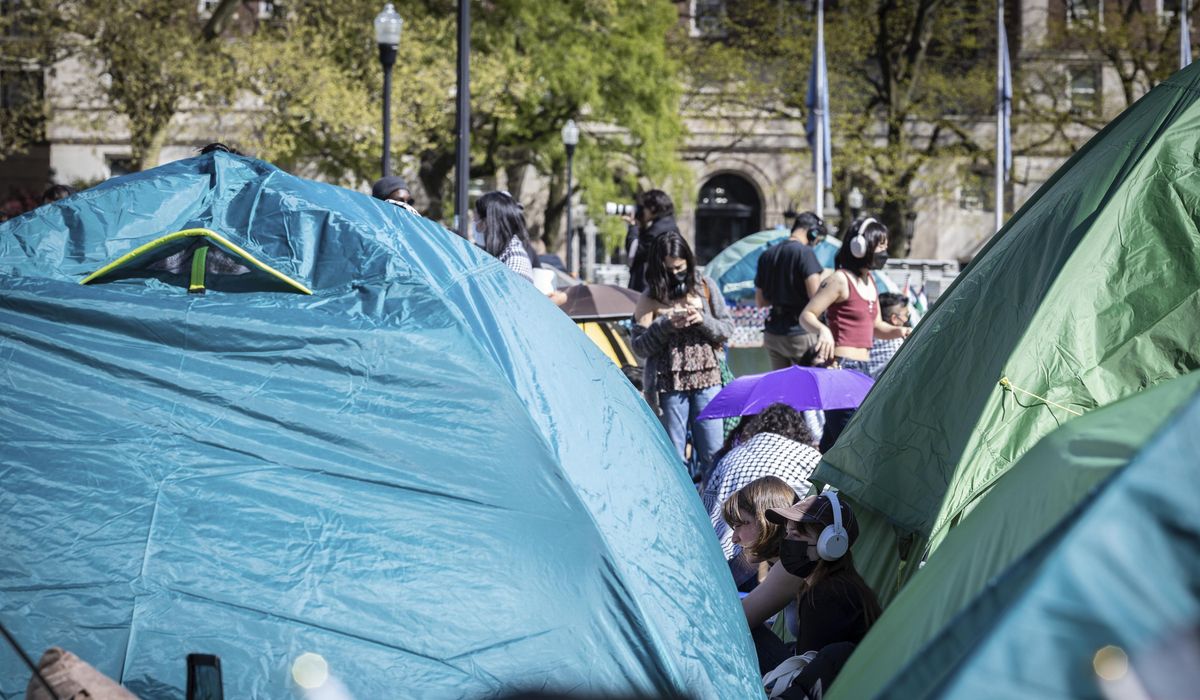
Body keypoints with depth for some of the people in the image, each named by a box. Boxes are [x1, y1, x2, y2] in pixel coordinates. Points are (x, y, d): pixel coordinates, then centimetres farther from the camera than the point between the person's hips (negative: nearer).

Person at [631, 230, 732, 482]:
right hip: (669, 384, -1)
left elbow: (727, 328, 7)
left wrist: (703, 320, -12)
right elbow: (639, 345, -4)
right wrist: (665, 325, -17)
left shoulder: (705, 287, 5)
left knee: (712, 452, 1)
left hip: (707, 379, 2)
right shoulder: (649, 300, 0)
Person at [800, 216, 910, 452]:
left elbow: (876, 327, 25)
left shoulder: (869, 280, 17)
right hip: (841, 367, -9)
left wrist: (898, 331, 6)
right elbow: (806, 315, -9)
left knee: (832, 440, 10)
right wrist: (823, 330, -29)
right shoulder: (840, 280, -8)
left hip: (862, 368, 9)